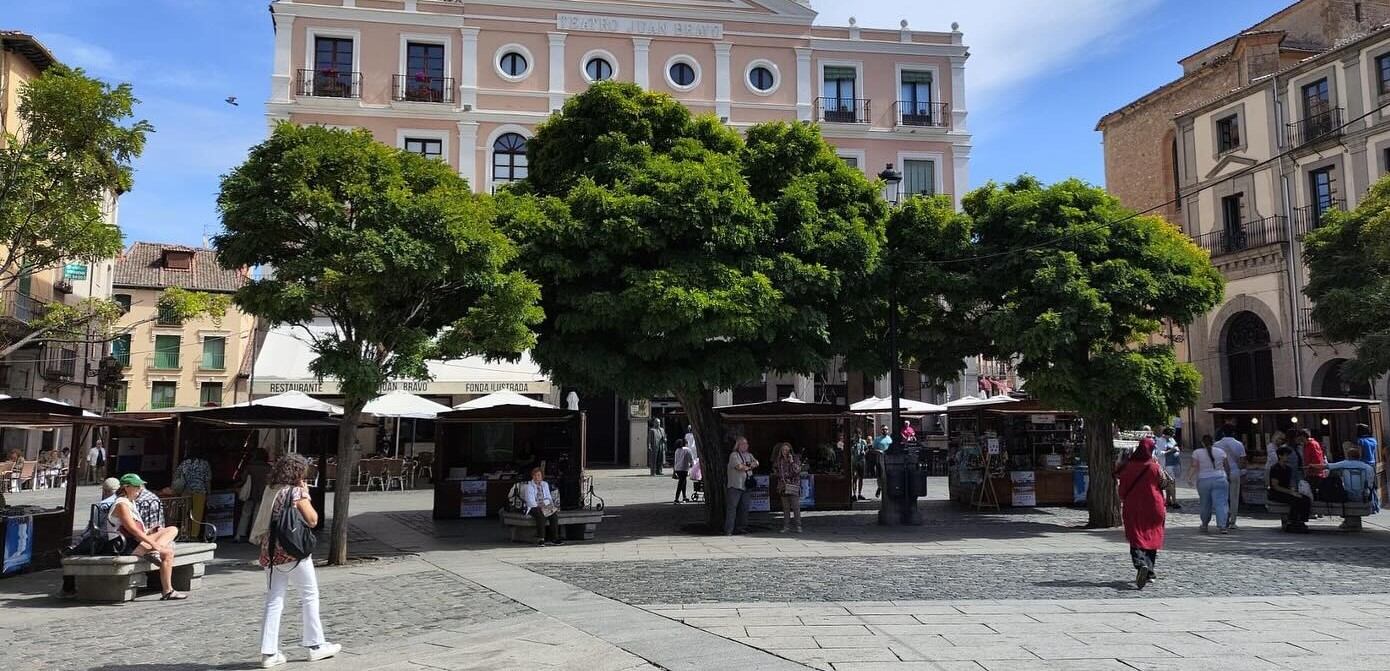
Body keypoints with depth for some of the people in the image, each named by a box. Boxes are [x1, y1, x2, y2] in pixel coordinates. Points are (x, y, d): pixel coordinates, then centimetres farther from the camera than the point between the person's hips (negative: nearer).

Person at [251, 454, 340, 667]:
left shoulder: (269, 491, 9)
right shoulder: (295, 492, -10)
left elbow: (263, 520, 16)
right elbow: (312, 520, -9)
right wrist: (306, 495, 0)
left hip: (270, 552, 6)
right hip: (293, 552, -6)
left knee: (274, 602, 8)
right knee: (310, 596, 8)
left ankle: (269, 652, 6)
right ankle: (315, 645, 15)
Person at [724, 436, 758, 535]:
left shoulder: (748, 455, 19)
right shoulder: (734, 455, -6)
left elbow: (756, 463, 8)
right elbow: (739, 466, -18)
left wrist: (745, 466, -9)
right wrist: (749, 467, 0)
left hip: (745, 486, 7)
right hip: (735, 486, -7)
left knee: (744, 508, 8)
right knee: (732, 508, -9)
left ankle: (741, 527, 17)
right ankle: (728, 530, -11)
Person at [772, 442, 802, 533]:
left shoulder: (795, 459, -1)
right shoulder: (778, 461, 9)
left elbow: (797, 471, -13)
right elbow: (775, 473, 20)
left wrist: (791, 461, -17)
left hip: (793, 486, -4)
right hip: (783, 487, 4)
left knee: (796, 507, -6)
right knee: (785, 507, 7)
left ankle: (798, 526, -1)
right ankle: (786, 525, 13)